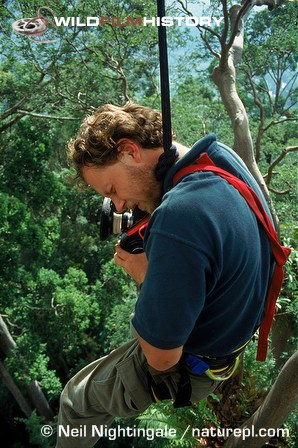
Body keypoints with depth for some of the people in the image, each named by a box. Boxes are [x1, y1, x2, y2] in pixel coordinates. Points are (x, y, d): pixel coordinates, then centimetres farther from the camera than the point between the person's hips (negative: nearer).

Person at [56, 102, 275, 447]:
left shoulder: (177, 217, -41)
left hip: (186, 366, -8)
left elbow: (161, 358, -31)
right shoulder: (223, 157, -11)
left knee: (74, 401, 16)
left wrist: (145, 274, -18)